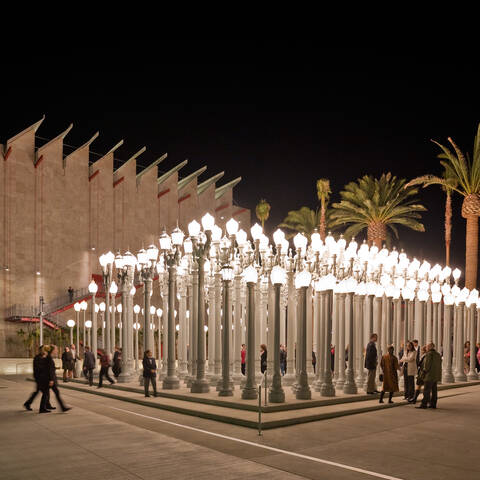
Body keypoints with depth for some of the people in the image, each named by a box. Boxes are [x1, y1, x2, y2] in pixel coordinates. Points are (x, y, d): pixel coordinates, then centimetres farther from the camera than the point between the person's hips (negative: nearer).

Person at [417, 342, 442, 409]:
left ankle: (424, 404, -9)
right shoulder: (438, 354, 13)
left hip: (430, 375, -9)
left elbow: (427, 364, -18)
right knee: (434, 390, 11)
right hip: (436, 376, 9)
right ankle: (433, 404, 14)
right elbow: (439, 365, 15)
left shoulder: (429, 354, -14)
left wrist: (424, 371, -5)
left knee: (426, 390, -8)